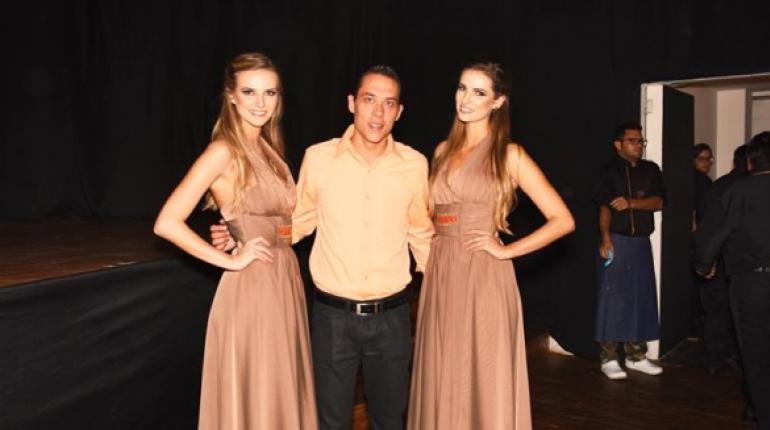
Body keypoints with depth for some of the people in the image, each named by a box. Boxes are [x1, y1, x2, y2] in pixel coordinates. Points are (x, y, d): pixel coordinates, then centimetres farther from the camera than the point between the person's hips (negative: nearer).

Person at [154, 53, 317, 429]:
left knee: (280, 397, 19)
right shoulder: (224, 151, -15)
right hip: (251, 289, -8)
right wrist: (230, 260, -17)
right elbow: (167, 223, -22)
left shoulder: (267, 148, 9)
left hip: (283, 284, 8)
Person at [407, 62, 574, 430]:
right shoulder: (444, 150, 12)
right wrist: (430, 241, 6)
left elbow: (562, 220, -6)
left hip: (483, 278, -5)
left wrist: (506, 251, -9)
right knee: (442, 382, 11)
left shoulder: (509, 155, -3)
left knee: (484, 385, 3)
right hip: (441, 276, 5)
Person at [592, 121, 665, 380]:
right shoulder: (610, 171, -2)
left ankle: (637, 356, 19)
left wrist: (632, 203, -16)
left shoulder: (651, 170, 11)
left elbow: (659, 202, 1)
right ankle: (609, 359, 2)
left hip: (642, 242, 5)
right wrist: (606, 239, -23)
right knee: (613, 298, -4)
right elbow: (605, 208, -11)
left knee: (642, 298, 8)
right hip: (617, 241, -5)